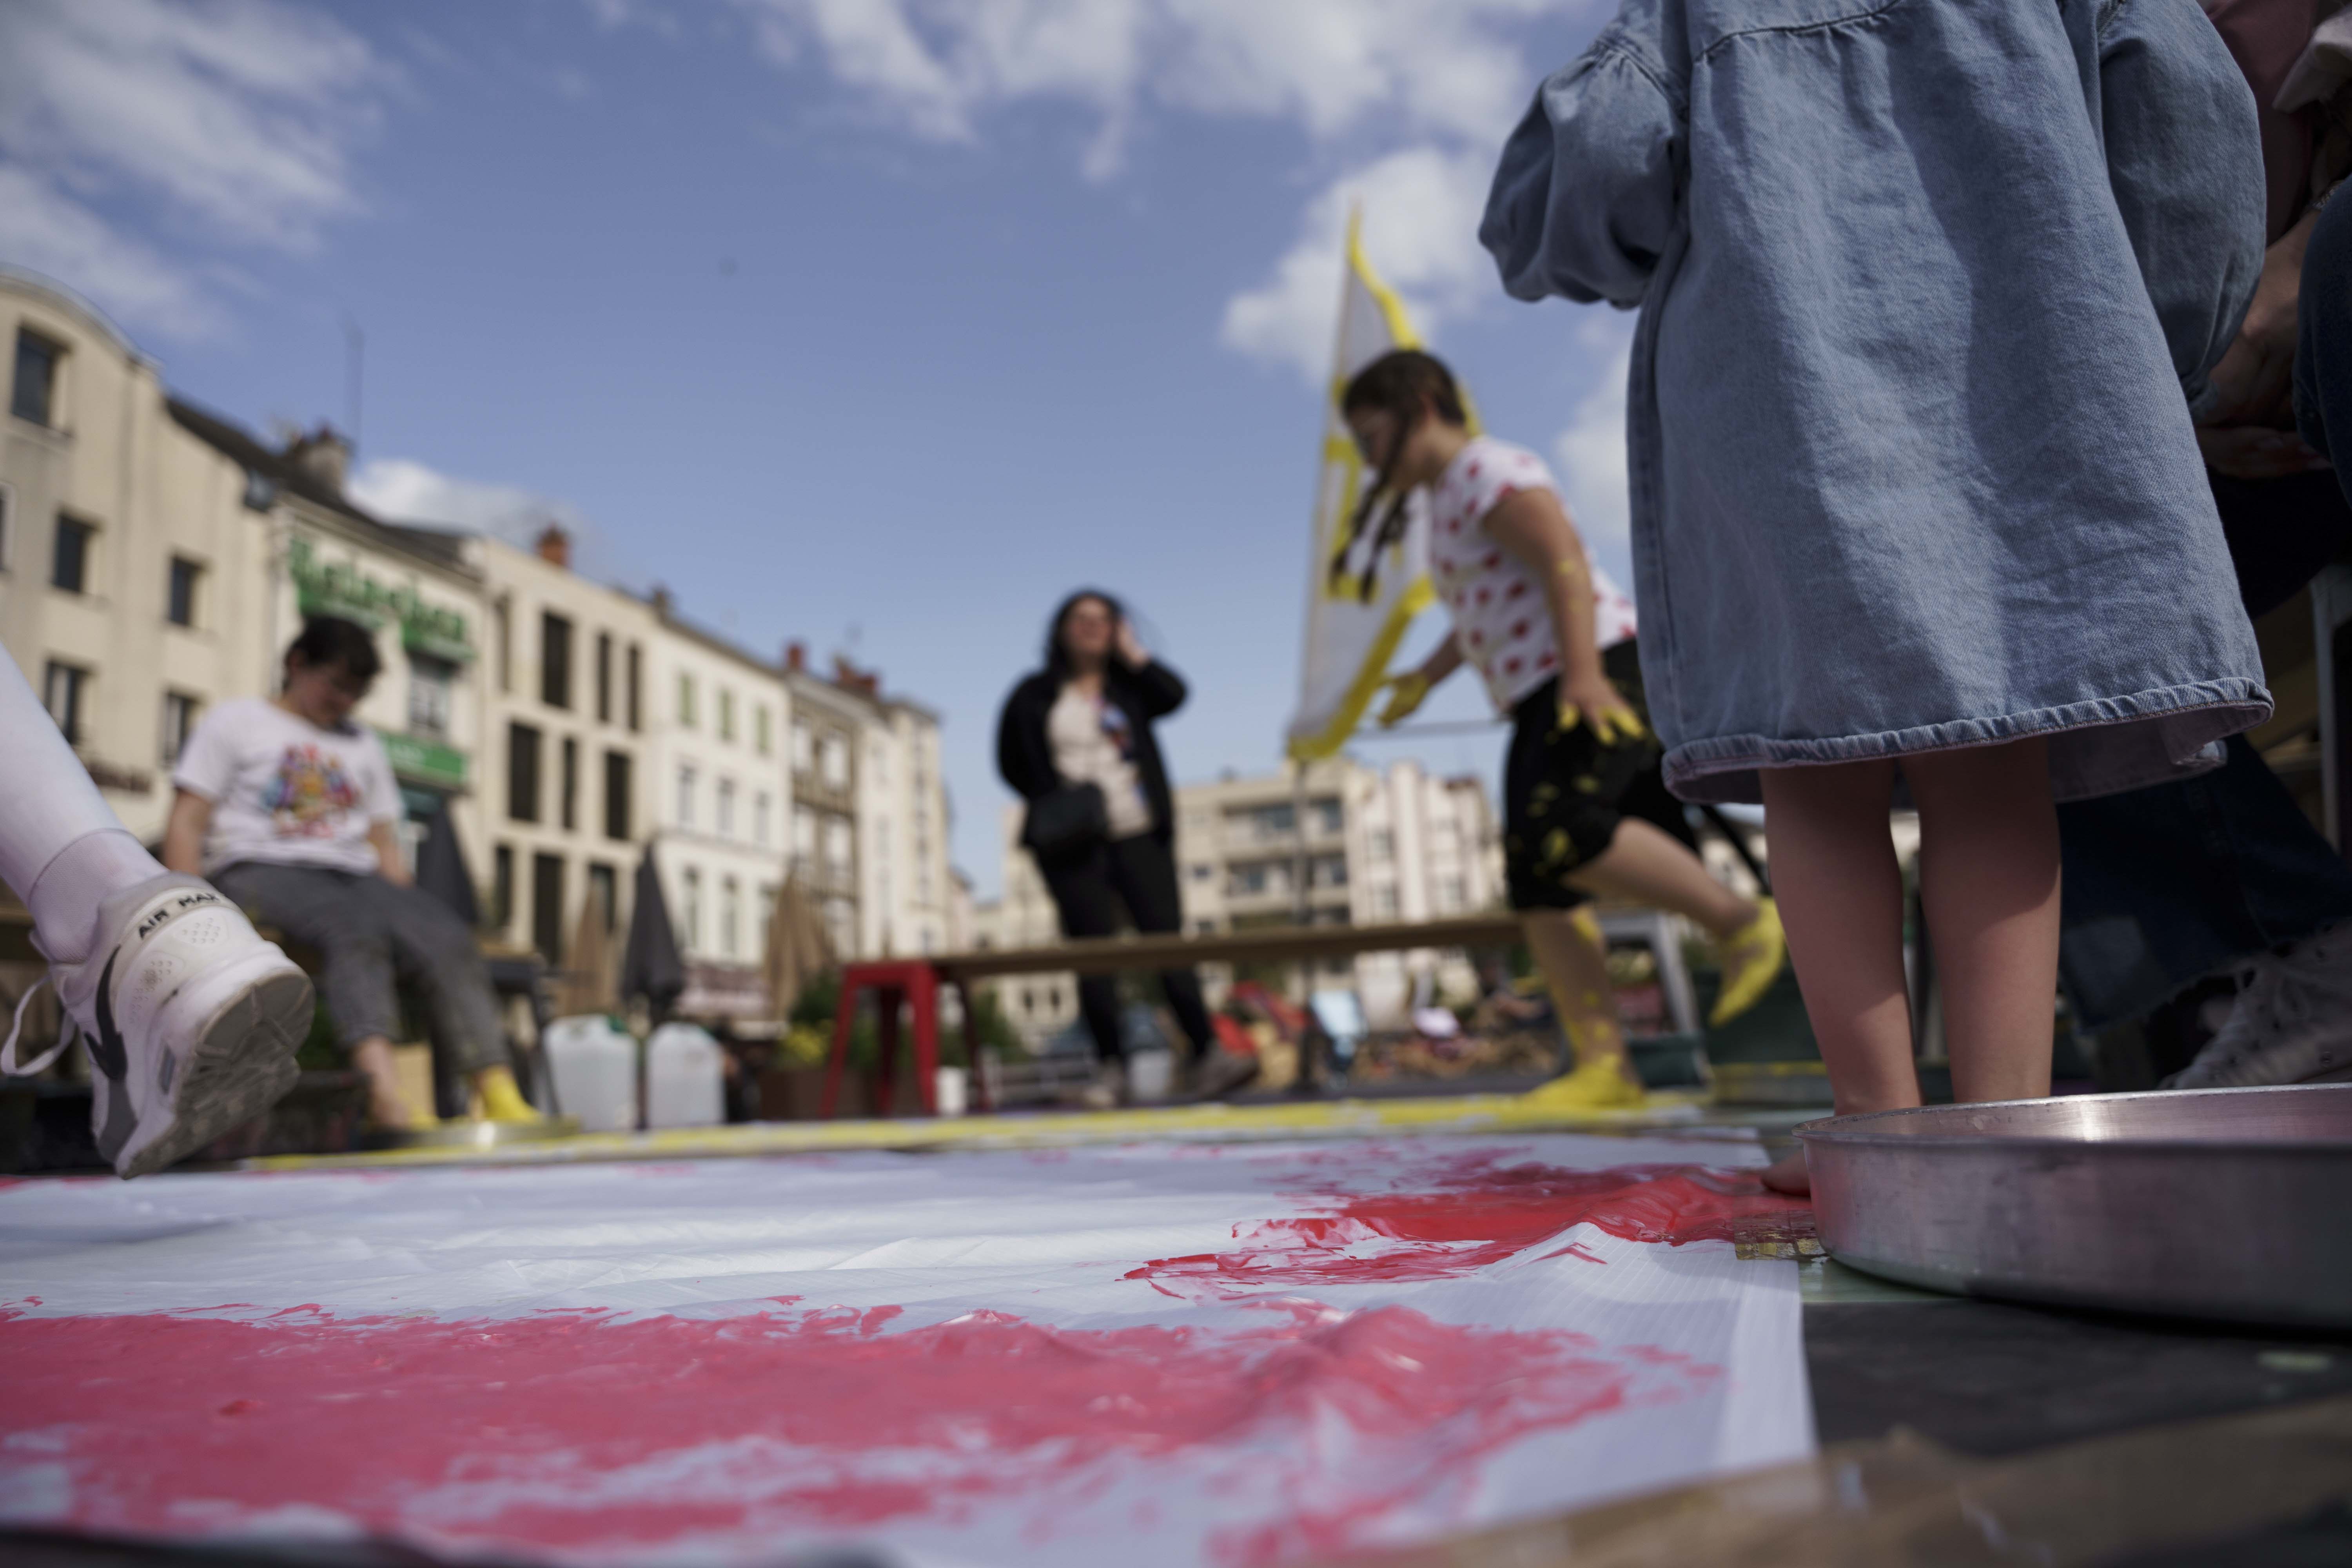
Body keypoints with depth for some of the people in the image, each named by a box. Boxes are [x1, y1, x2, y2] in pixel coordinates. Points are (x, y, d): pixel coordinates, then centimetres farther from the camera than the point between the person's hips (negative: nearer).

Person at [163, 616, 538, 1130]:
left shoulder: (364, 745, 29)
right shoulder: (234, 721, 15)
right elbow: (187, 826, 5)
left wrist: (406, 913, 5)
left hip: (353, 876, 4)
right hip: (261, 870, -4)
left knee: (448, 937, -28)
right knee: (354, 930, -39)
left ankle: (500, 1094, -43)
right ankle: (387, 1094, -57)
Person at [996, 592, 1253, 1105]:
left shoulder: (1129, 685, 14)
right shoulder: (1035, 696, 10)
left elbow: (1174, 694, -6)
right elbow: (1011, 764, 15)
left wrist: (1133, 654, 0)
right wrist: (1050, 801, 3)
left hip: (1140, 836, 1)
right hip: (1075, 845, 0)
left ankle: (1208, 1056, -8)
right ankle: (1111, 1068, 6)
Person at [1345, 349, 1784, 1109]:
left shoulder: (1489, 469, -6)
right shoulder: (1448, 500, 24)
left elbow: (1564, 560, -19)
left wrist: (1584, 673, -29)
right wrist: (1427, 676, 26)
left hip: (1601, 674, -10)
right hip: (1545, 703, 10)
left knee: (1558, 834, -30)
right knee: (1536, 884, 1)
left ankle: (1742, 919, -15)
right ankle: (1603, 1064, -1)